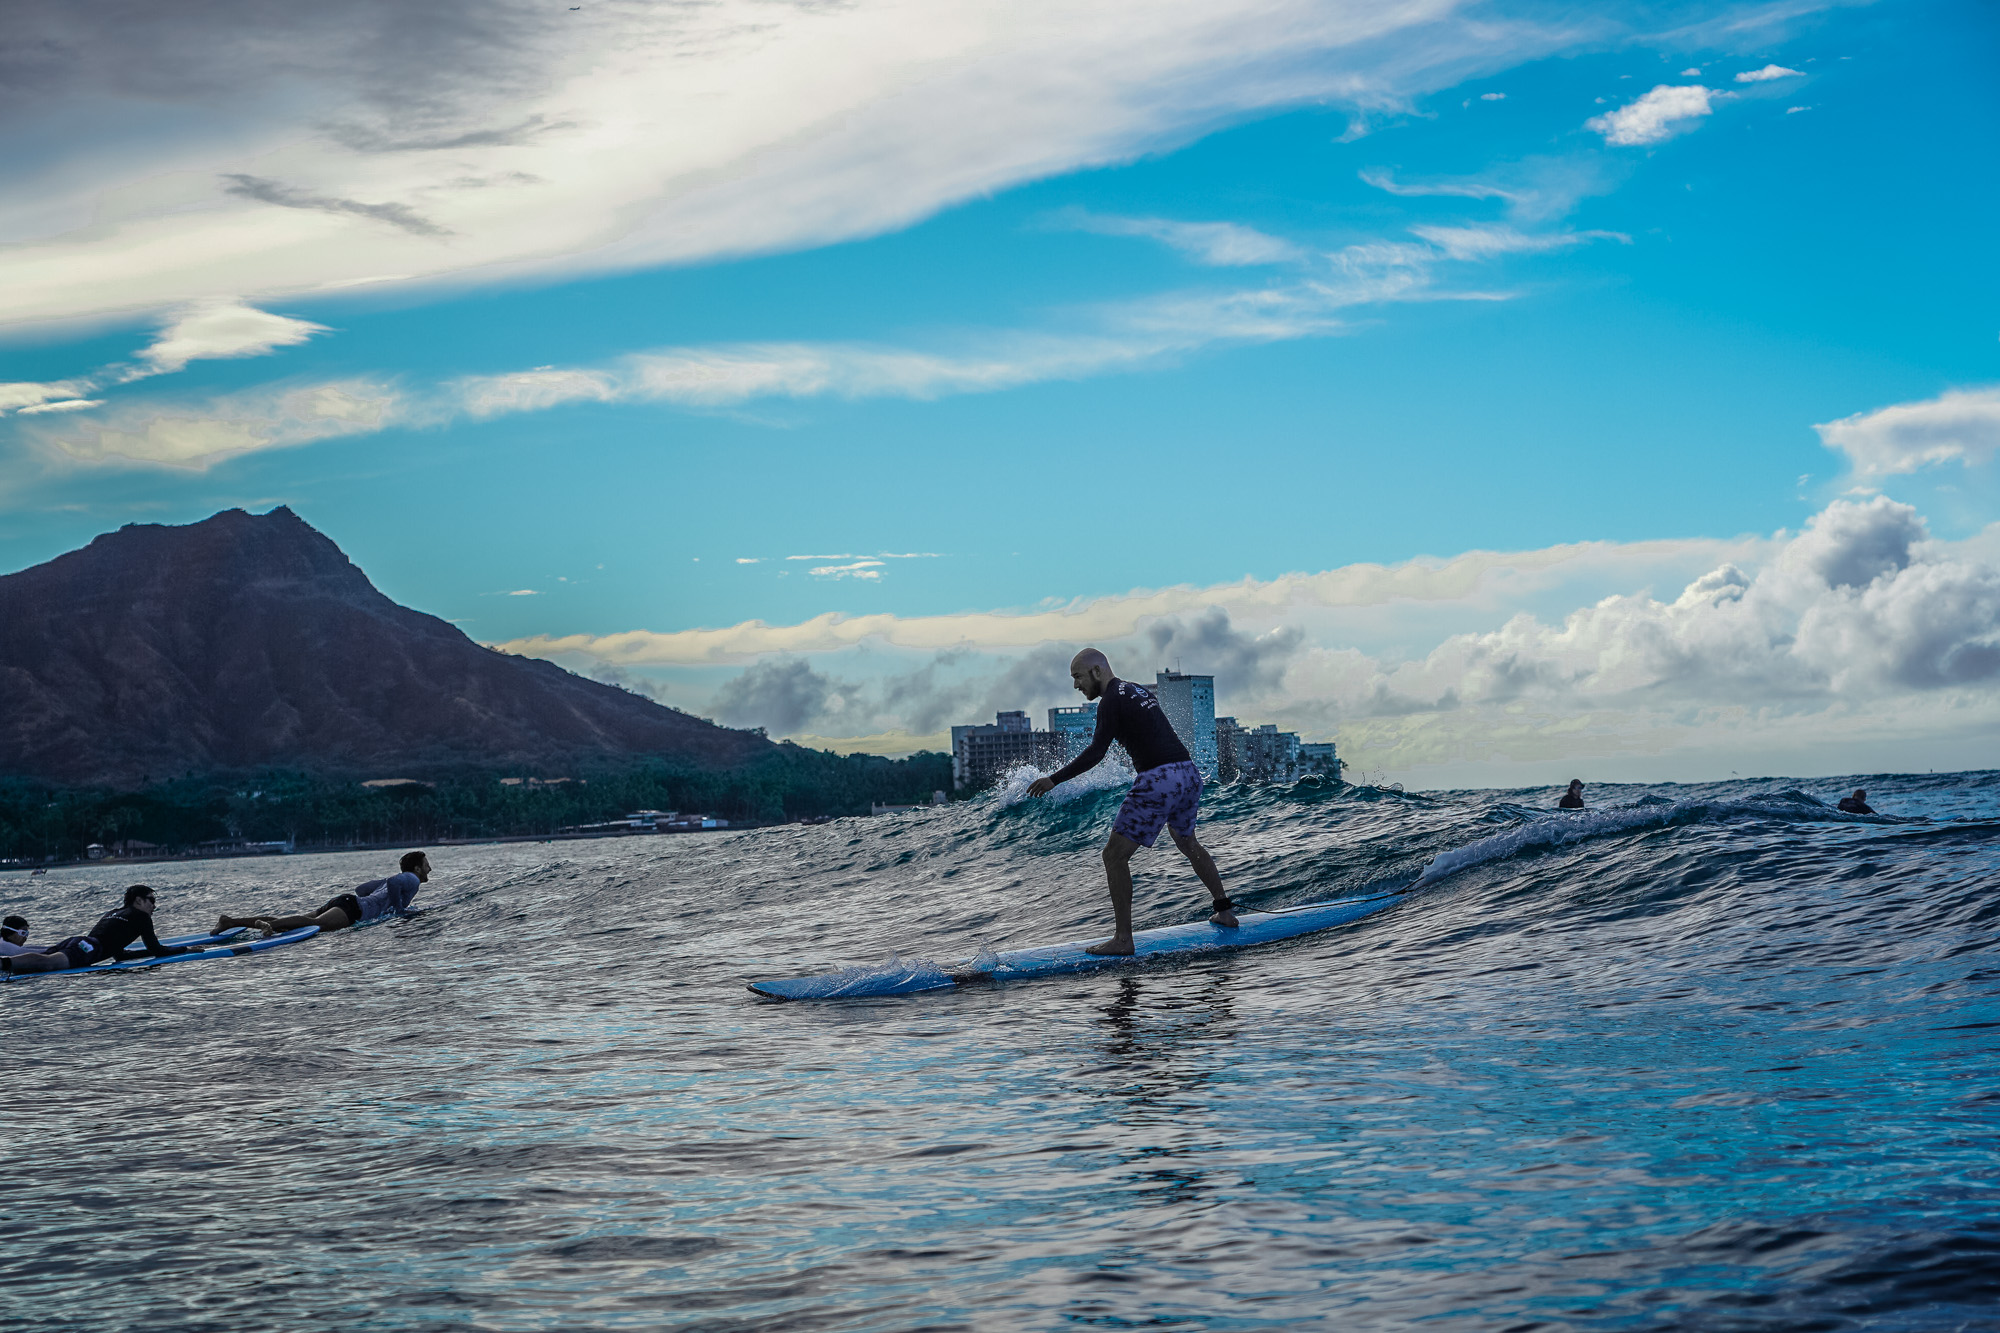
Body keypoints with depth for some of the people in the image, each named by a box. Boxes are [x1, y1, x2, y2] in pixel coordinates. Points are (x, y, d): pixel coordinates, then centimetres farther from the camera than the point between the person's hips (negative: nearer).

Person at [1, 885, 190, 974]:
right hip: (90, 947, -8)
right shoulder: (140, 916, 17)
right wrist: (186, 949, 28)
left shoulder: (111, 914, 40)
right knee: (48, 962, -34)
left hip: (73, 941, 8)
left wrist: (152, 949, 52)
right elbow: (157, 951, 14)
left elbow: (119, 955, 48)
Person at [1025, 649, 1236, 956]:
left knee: (1115, 855, -2)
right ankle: (1225, 911, 36)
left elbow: (1096, 752, -17)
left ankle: (1123, 939, -5)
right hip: (1189, 773, 9)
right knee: (1187, 843, 32)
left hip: (1157, 781, -9)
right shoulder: (1140, 691, 19)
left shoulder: (1112, 700, -7)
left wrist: (1055, 779, -19)